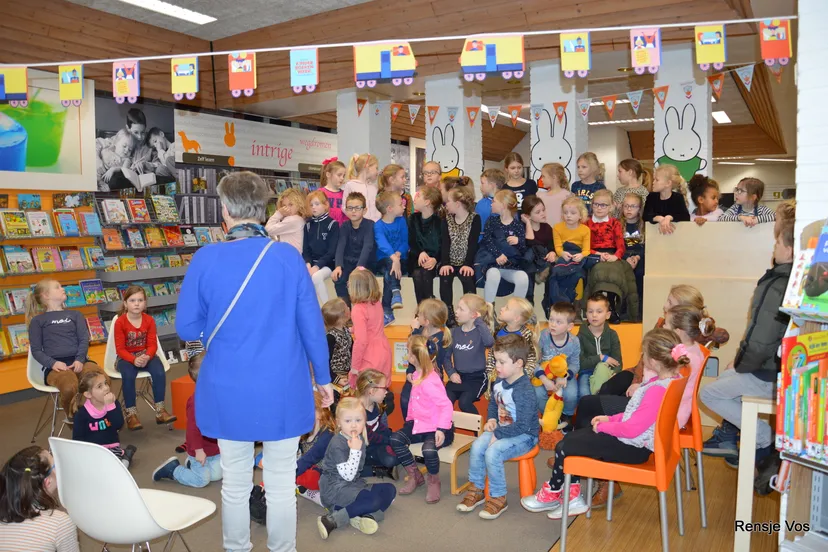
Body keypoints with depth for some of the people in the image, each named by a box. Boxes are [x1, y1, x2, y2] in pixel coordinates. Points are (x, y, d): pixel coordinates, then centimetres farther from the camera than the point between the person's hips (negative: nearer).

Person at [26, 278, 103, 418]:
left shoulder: (75, 314, 23)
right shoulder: (37, 320, 15)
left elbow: (84, 339, 12)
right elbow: (36, 350, 8)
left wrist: (79, 360, -8)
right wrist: (52, 363, -12)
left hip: (79, 361, 2)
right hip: (56, 366, -2)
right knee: (69, 388, -38)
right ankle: (72, 419, -9)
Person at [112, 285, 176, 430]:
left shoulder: (149, 320, -2)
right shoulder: (120, 322, -9)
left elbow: (152, 345, -4)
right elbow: (120, 349, -11)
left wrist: (147, 357, -26)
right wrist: (133, 359, -29)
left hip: (146, 355, 2)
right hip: (126, 357, -2)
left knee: (159, 372, -27)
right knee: (128, 375, -34)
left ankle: (160, 411, -16)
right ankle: (131, 414, -20)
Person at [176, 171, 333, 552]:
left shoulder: (206, 259, -9)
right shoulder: (288, 256, -10)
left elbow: (186, 328, -1)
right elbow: (312, 324, -4)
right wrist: (323, 378, 9)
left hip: (229, 391, 1)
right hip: (283, 390, -1)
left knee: (235, 484, 17)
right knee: (282, 484, 13)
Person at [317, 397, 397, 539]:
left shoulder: (360, 439, 5)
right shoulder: (338, 444, -18)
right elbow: (347, 475, -25)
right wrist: (355, 450, -27)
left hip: (353, 484, 9)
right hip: (335, 488, -8)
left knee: (389, 490, -2)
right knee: (374, 500, -28)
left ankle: (366, 515, -23)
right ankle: (332, 520, -25)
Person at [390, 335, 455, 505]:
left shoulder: (429, 382, -25)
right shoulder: (418, 374, 3)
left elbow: (446, 405, -29)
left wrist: (441, 429, -35)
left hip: (436, 427, -9)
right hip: (419, 423, 9)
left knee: (429, 450, -36)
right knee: (395, 439, -9)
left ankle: (433, 481, -1)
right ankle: (415, 476, 8)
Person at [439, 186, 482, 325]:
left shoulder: (475, 218, -5)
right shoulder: (446, 219, 4)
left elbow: (473, 244, -12)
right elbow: (445, 243, -5)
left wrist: (468, 264, -23)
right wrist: (445, 263, -19)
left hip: (466, 262, -2)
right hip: (450, 262, 3)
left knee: (468, 279, -30)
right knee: (445, 279, -26)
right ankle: (449, 316, -17)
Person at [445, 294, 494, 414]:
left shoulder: (480, 331, -10)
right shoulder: (455, 331, 3)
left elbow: (490, 342, -34)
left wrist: (479, 321, -25)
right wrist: (451, 373, -7)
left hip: (477, 377, -4)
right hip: (458, 376, 4)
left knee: (464, 402, -23)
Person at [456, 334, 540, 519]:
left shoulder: (524, 391, -25)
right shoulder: (499, 382, 0)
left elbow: (522, 425, -28)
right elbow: (493, 403, 20)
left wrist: (498, 434, -24)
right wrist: (491, 419, 1)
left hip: (524, 435, -8)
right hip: (501, 430, 8)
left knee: (492, 452, -28)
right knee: (477, 446, -15)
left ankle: (498, 498, -8)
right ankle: (476, 490, 3)